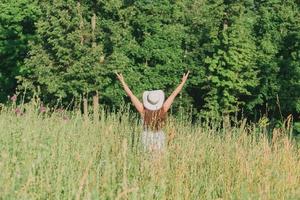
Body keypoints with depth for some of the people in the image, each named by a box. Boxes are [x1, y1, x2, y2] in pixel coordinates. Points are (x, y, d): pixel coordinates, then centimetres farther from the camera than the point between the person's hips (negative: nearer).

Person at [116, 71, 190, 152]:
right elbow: (174, 94, -8)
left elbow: (131, 95, -12)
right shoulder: (163, 110, -16)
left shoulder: (143, 111, -18)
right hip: (160, 138, 0)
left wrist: (122, 81, -5)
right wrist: (183, 82, 0)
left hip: (147, 137, 0)